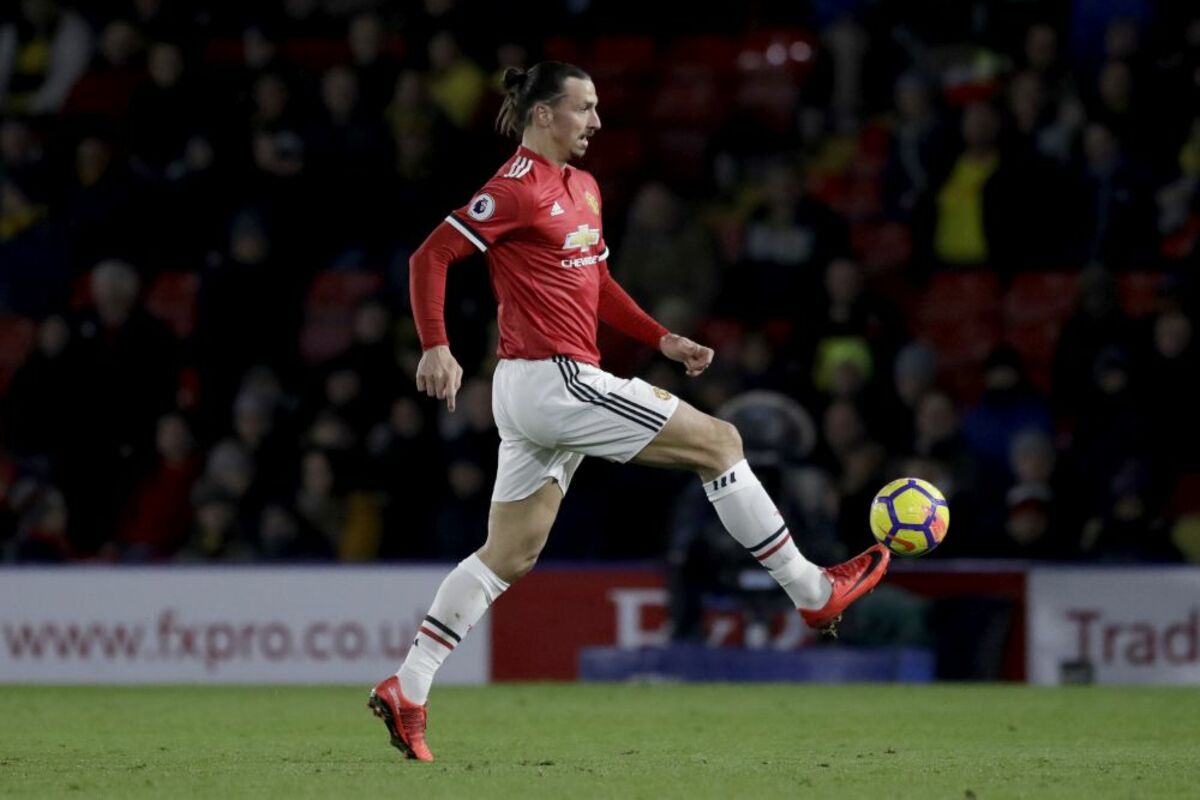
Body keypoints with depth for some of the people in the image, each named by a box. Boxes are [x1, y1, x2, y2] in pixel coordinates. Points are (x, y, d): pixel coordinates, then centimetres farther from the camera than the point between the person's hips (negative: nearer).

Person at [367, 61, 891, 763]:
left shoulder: (582, 187, 17)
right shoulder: (518, 188, -12)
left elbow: (597, 285, 26)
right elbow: (431, 257, -14)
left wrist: (664, 340, 16)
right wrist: (438, 348, -22)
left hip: (536, 391, 10)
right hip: (552, 381, -10)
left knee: (509, 555, 10)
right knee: (719, 442, -2)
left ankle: (406, 692, 7)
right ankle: (815, 594, 7)